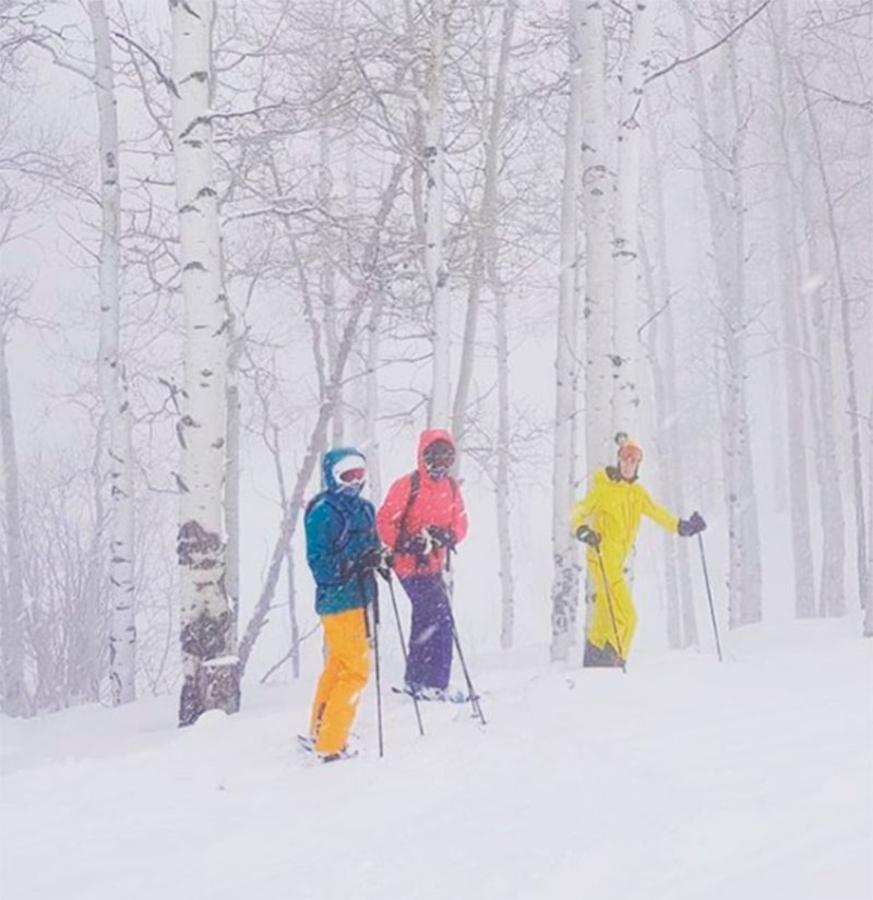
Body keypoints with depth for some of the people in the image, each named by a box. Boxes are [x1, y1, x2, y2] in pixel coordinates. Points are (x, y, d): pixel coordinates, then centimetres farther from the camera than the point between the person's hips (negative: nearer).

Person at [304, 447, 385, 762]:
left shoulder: (363, 509, 13)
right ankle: (330, 745, -6)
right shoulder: (323, 512, -12)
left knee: (337, 666, 19)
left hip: (358, 597, 9)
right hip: (339, 598, -9)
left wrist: (378, 559, -1)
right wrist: (350, 565, -30)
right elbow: (318, 560, -17)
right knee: (355, 670, -10)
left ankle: (319, 734, 32)